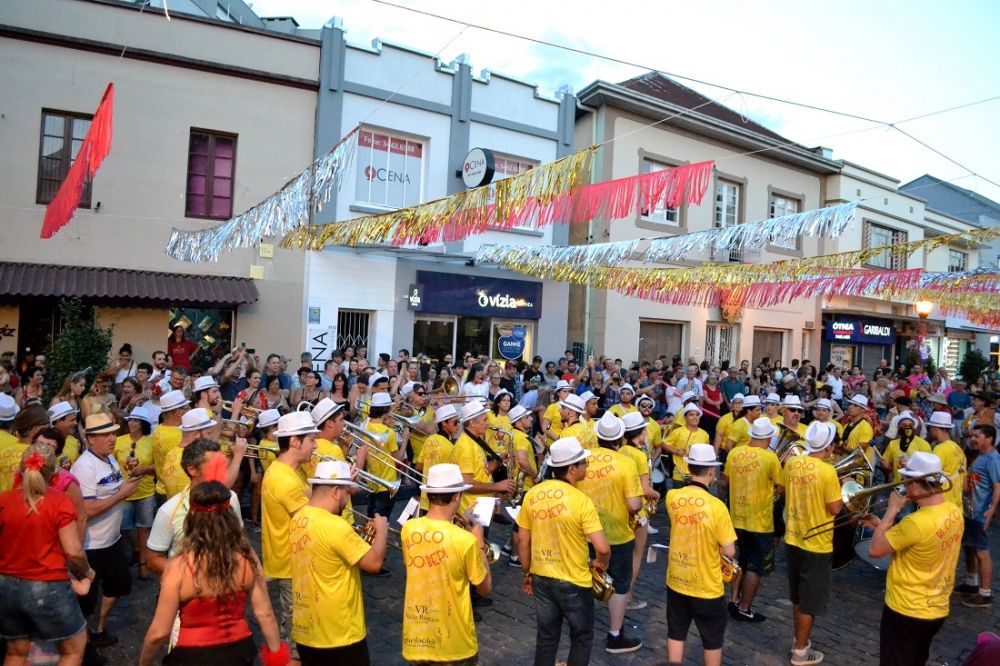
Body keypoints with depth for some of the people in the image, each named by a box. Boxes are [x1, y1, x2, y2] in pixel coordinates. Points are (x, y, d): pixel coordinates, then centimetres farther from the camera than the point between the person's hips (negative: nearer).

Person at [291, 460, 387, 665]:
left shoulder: (298, 519, 1)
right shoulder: (335, 526, -26)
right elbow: (374, 563, -22)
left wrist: (361, 540, 8)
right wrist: (381, 531, -7)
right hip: (339, 635, -8)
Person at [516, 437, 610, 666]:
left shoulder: (532, 494, -6)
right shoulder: (581, 501, -21)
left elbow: (522, 540, 2)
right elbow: (603, 549, -23)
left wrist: (527, 573, 14)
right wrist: (601, 565, -1)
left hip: (541, 578, 5)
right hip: (574, 582, -4)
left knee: (546, 637, 21)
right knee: (582, 637, 19)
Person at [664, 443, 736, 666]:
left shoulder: (672, 497, -10)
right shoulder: (716, 506, -23)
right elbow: (729, 551, -17)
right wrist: (715, 547, 4)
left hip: (676, 581, 4)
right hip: (707, 586, -4)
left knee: (675, 633, 21)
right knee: (712, 640, 17)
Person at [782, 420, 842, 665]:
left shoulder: (791, 463, -3)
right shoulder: (827, 471, -22)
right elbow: (835, 508, -17)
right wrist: (841, 492, -1)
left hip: (793, 539, 6)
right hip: (817, 544, -6)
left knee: (798, 597, 21)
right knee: (810, 600, 9)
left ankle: (799, 641, 36)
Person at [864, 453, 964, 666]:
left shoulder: (916, 522, -32)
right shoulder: (954, 513, -5)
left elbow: (874, 550, -20)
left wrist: (892, 510, -15)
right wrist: (882, 525, 7)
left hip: (906, 611, -7)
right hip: (937, 609, 8)